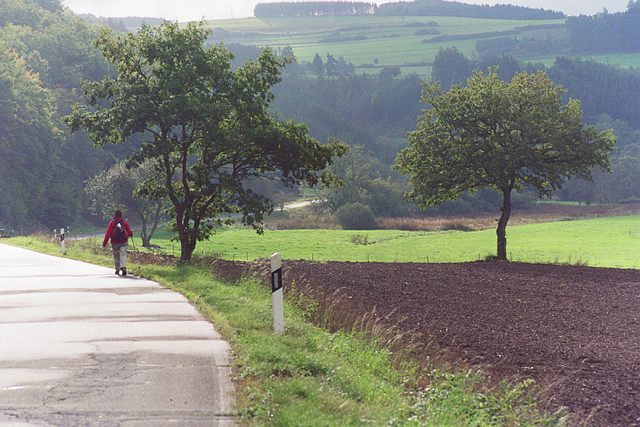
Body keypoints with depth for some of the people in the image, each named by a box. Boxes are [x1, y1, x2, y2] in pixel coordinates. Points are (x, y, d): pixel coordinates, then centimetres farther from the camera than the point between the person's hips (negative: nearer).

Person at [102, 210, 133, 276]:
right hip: (123, 242, 0)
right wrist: (131, 234, 32)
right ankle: (123, 268, -25)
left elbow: (108, 233, -6)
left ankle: (117, 270, 21)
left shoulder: (112, 222, -3)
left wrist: (104, 243, -5)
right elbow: (129, 231, 7)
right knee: (123, 255, -4)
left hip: (115, 242, 0)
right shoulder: (124, 222, 1)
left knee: (116, 256, 14)